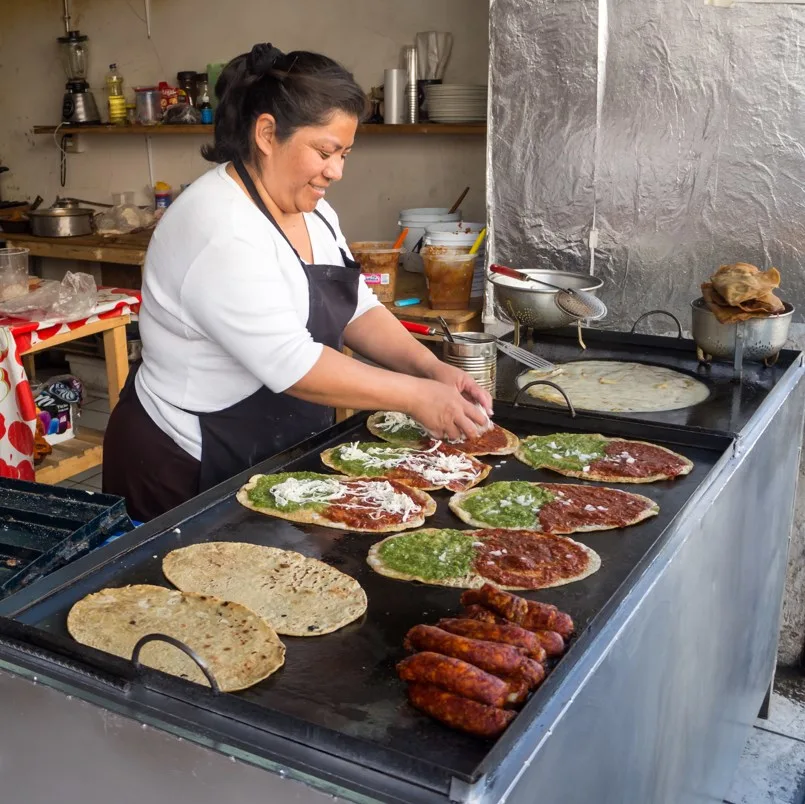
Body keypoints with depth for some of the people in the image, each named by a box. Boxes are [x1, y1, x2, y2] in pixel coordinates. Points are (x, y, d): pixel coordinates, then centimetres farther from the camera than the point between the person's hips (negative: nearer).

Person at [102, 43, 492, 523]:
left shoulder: (310, 210, 3)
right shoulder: (222, 231, -26)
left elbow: (357, 310, 4)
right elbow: (293, 365, -29)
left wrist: (431, 368, -11)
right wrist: (416, 396, -25)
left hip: (280, 457, 8)